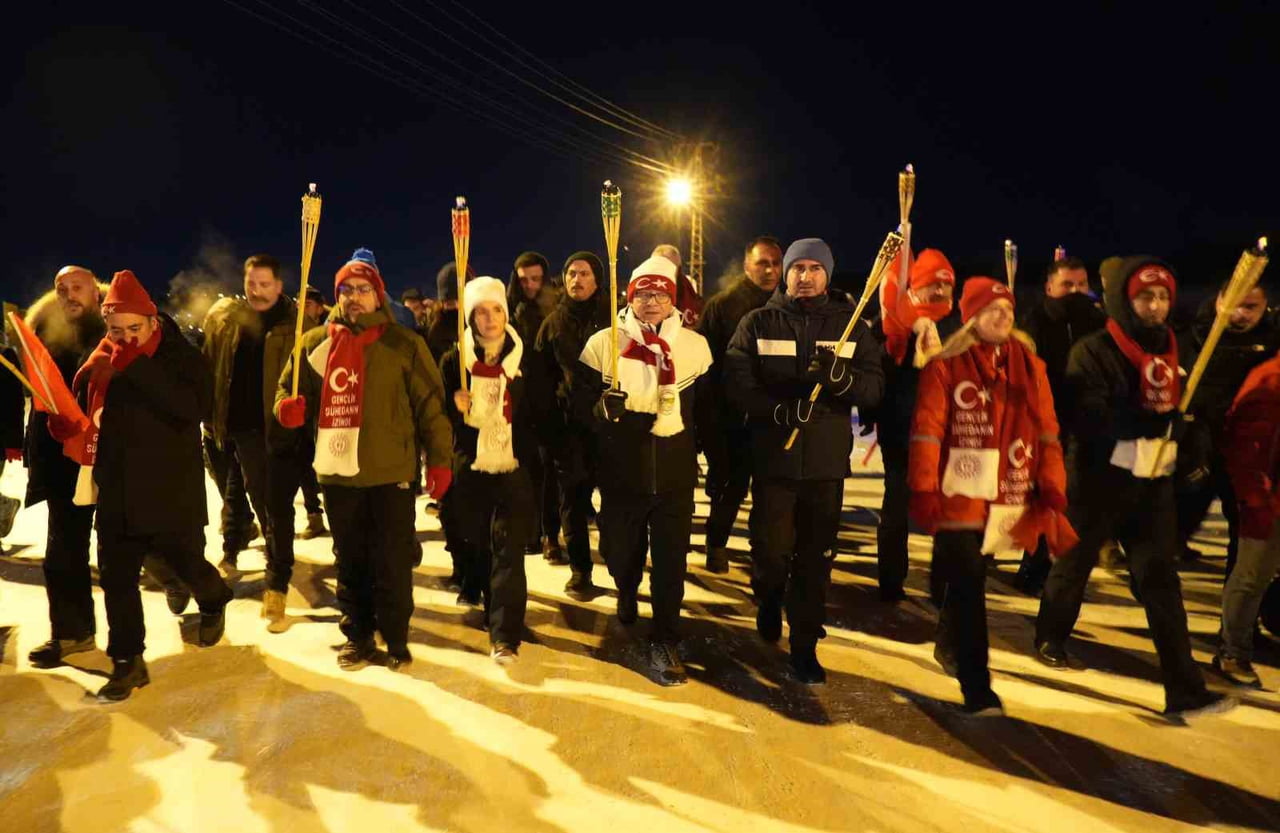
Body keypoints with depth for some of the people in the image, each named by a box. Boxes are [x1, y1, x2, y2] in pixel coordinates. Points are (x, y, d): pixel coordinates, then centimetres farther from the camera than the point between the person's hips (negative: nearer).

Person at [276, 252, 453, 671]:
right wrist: (288, 407, -6)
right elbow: (289, 389, 18)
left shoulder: (404, 343, -2)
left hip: (391, 473, -3)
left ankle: (396, 639, 23)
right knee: (351, 562, 15)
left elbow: (431, 404, -3)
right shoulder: (315, 342, 7)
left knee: (393, 563, 5)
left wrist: (439, 459, -8)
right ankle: (357, 636, 32)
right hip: (338, 472, 3)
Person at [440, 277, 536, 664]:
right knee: (480, 544, 11)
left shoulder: (525, 359, 2)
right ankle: (497, 612, 33)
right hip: (470, 469, 2)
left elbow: (538, 413, 7)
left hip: (515, 468, -1)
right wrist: (455, 405, -14)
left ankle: (504, 635, -4)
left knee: (509, 548, -7)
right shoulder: (453, 360, 3)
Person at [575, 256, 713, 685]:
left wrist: (692, 440, 4)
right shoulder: (603, 343, -3)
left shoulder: (696, 345, 2)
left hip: (676, 476, 0)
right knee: (619, 551, 16)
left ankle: (664, 642, 18)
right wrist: (610, 414, -21)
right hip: (621, 473, 0)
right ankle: (627, 594, 50)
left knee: (671, 561, 1)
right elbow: (582, 403, -2)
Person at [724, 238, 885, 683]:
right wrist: (779, 409, -22)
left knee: (814, 557, 7)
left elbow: (875, 389, -2)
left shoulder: (851, 325, 6)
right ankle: (769, 601, 37)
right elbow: (737, 382, -7)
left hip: (827, 461, 1)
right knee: (771, 550, 3)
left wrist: (841, 376, -23)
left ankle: (804, 646, 22)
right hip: (773, 456, -1)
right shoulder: (758, 322, 3)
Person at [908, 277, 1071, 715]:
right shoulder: (946, 366, -3)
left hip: (1011, 498, 4)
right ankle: (976, 688, 10)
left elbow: (1047, 431, 9)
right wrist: (923, 490, -12)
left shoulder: (1029, 364, 9)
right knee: (967, 589, 0)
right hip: (960, 496, -4)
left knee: (966, 586, 15)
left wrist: (1052, 488, 3)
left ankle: (954, 645, 41)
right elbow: (927, 431, -7)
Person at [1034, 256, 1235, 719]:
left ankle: (1185, 690, 5)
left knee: (1161, 581, 2)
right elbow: (1092, 423, -19)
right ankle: (1050, 640, 33)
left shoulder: (1173, 350, 10)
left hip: (1154, 483, 5)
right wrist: (1154, 417, -26)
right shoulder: (1093, 352, -9)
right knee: (1074, 565, 12)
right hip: (1099, 481, -4)